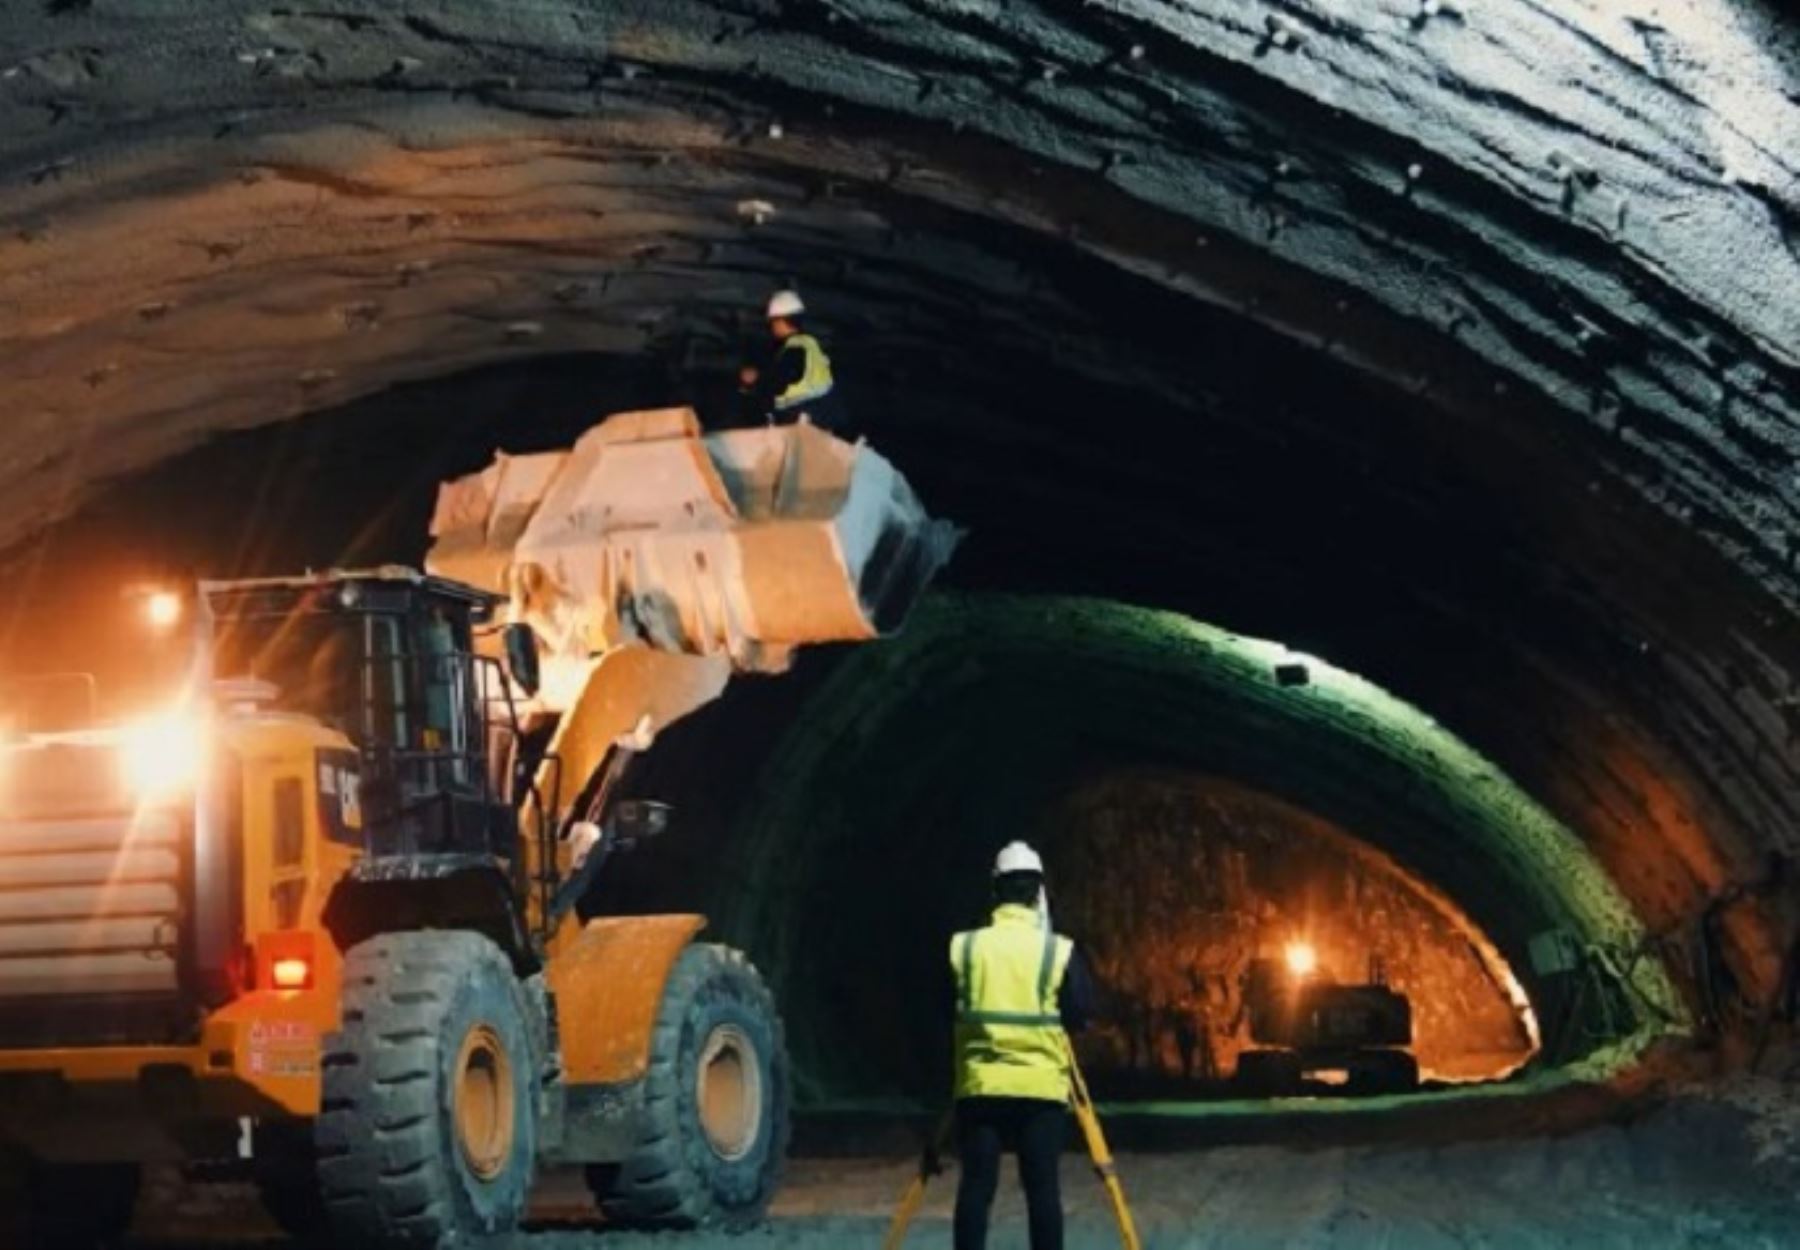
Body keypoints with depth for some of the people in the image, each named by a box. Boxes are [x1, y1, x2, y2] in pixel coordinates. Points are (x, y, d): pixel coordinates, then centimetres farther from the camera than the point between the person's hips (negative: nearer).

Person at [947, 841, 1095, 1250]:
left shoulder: (962, 947, 0)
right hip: (1041, 1086, -1)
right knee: (1042, 1187, 3)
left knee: (976, 1186, 4)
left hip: (980, 1086, 1)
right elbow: (1081, 1014, -3)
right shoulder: (1059, 951, -5)